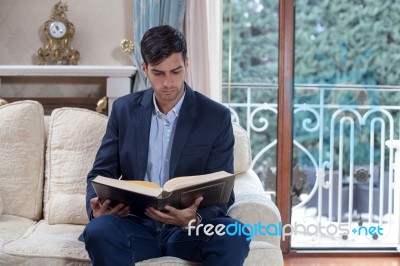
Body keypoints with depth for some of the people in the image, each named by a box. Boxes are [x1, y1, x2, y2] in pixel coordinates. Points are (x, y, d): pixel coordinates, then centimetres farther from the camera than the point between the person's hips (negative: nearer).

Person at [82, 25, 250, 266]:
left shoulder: (217, 117, -3)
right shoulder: (124, 109, 5)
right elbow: (102, 173, 8)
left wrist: (194, 219, -29)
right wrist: (97, 207, -16)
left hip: (191, 227, -1)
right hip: (137, 224, 2)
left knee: (234, 236, -32)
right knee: (99, 231, -31)